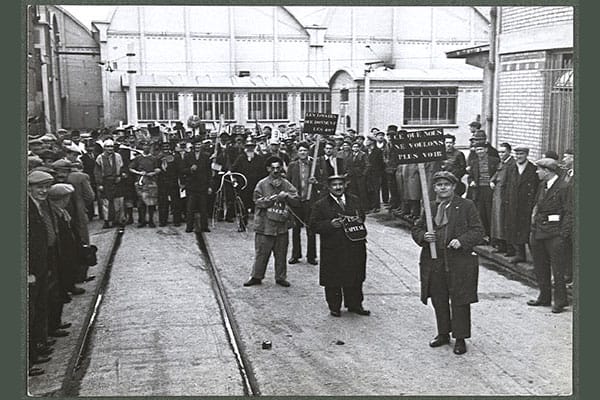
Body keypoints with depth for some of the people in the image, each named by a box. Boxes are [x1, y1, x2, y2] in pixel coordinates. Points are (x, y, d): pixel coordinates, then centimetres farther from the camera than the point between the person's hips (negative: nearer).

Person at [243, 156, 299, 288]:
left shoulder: (286, 184, 8)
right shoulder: (262, 184, 1)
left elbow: (296, 201, 2)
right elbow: (258, 201, -6)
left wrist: (286, 196, -15)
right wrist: (271, 199, -17)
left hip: (282, 224, 2)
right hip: (265, 224, -2)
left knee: (281, 253, 9)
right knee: (261, 252, 3)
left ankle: (281, 277, 21)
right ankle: (256, 276, 16)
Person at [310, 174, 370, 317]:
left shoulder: (355, 200, 10)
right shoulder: (320, 205, -3)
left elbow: (362, 216, 19)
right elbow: (314, 225, -5)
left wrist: (359, 221, -4)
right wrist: (330, 224, -20)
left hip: (354, 247, 4)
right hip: (332, 250, -3)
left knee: (355, 278, 11)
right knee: (333, 281, 3)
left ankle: (354, 305, 26)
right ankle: (334, 307, 17)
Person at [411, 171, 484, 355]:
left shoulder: (466, 206, -1)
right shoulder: (429, 207, 10)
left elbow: (478, 230, -3)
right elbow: (416, 229, 13)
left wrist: (462, 241, -19)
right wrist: (423, 236, -9)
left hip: (459, 262, -4)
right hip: (434, 262, 4)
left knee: (459, 301, 1)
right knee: (439, 300, 13)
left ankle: (460, 338, 12)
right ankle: (443, 333, 28)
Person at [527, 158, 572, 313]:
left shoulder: (563, 187, -12)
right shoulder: (542, 185, 11)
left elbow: (568, 213, -12)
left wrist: (562, 235, -15)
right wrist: (533, 223, 9)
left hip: (554, 233, -8)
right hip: (538, 230, 8)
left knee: (557, 268, -1)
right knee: (540, 266, 14)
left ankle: (560, 301, 9)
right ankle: (544, 297, 26)